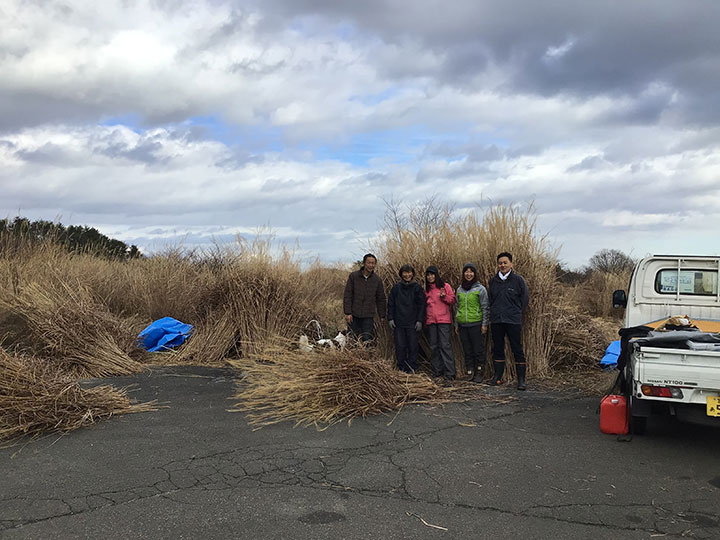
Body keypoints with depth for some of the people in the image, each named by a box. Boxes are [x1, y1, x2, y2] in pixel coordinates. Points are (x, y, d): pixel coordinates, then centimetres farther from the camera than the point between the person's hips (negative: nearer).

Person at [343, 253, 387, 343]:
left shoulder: (377, 279, 2)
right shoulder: (353, 276, -4)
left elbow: (381, 299, 9)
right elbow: (347, 295, -3)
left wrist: (382, 316, 7)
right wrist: (347, 313, -9)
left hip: (369, 316, 1)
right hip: (354, 315, -1)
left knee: (367, 339, -4)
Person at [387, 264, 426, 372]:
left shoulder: (417, 287, 2)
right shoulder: (396, 287, 5)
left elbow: (421, 305, 2)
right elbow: (390, 304, 9)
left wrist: (420, 320, -5)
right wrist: (390, 318, 1)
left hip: (413, 323, -1)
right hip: (398, 323, 1)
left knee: (413, 346, 1)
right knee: (400, 347, 3)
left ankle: (412, 368, 10)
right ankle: (402, 368, 13)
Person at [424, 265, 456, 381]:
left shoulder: (445, 286, 2)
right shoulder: (427, 290, 16)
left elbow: (453, 300, 0)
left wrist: (444, 297, -17)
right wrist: (425, 320, 14)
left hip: (443, 320, -5)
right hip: (431, 321, 5)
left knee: (445, 345, -11)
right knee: (433, 347, 6)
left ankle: (449, 373, -11)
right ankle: (437, 372, 12)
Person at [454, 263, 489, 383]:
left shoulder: (480, 289, -2)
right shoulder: (460, 290, 12)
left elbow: (485, 308, -3)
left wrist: (484, 324, -8)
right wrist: (456, 324, 15)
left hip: (476, 324, -4)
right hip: (463, 325, 4)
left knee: (478, 350, -1)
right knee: (467, 350, 7)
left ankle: (479, 373, 6)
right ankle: (469, 372, 13)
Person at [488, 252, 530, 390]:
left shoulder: (518, 279, -2)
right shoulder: (493, 281, 10)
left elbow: (525, 298, 3)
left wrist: (516, 312, 2)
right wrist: (494, 312, 12)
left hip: (513, 321, -4)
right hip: (496, 321, 4)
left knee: (517, 349, -3)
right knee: (497, 349, 10)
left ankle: (521, 379, 1)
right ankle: (497, 376, 20)